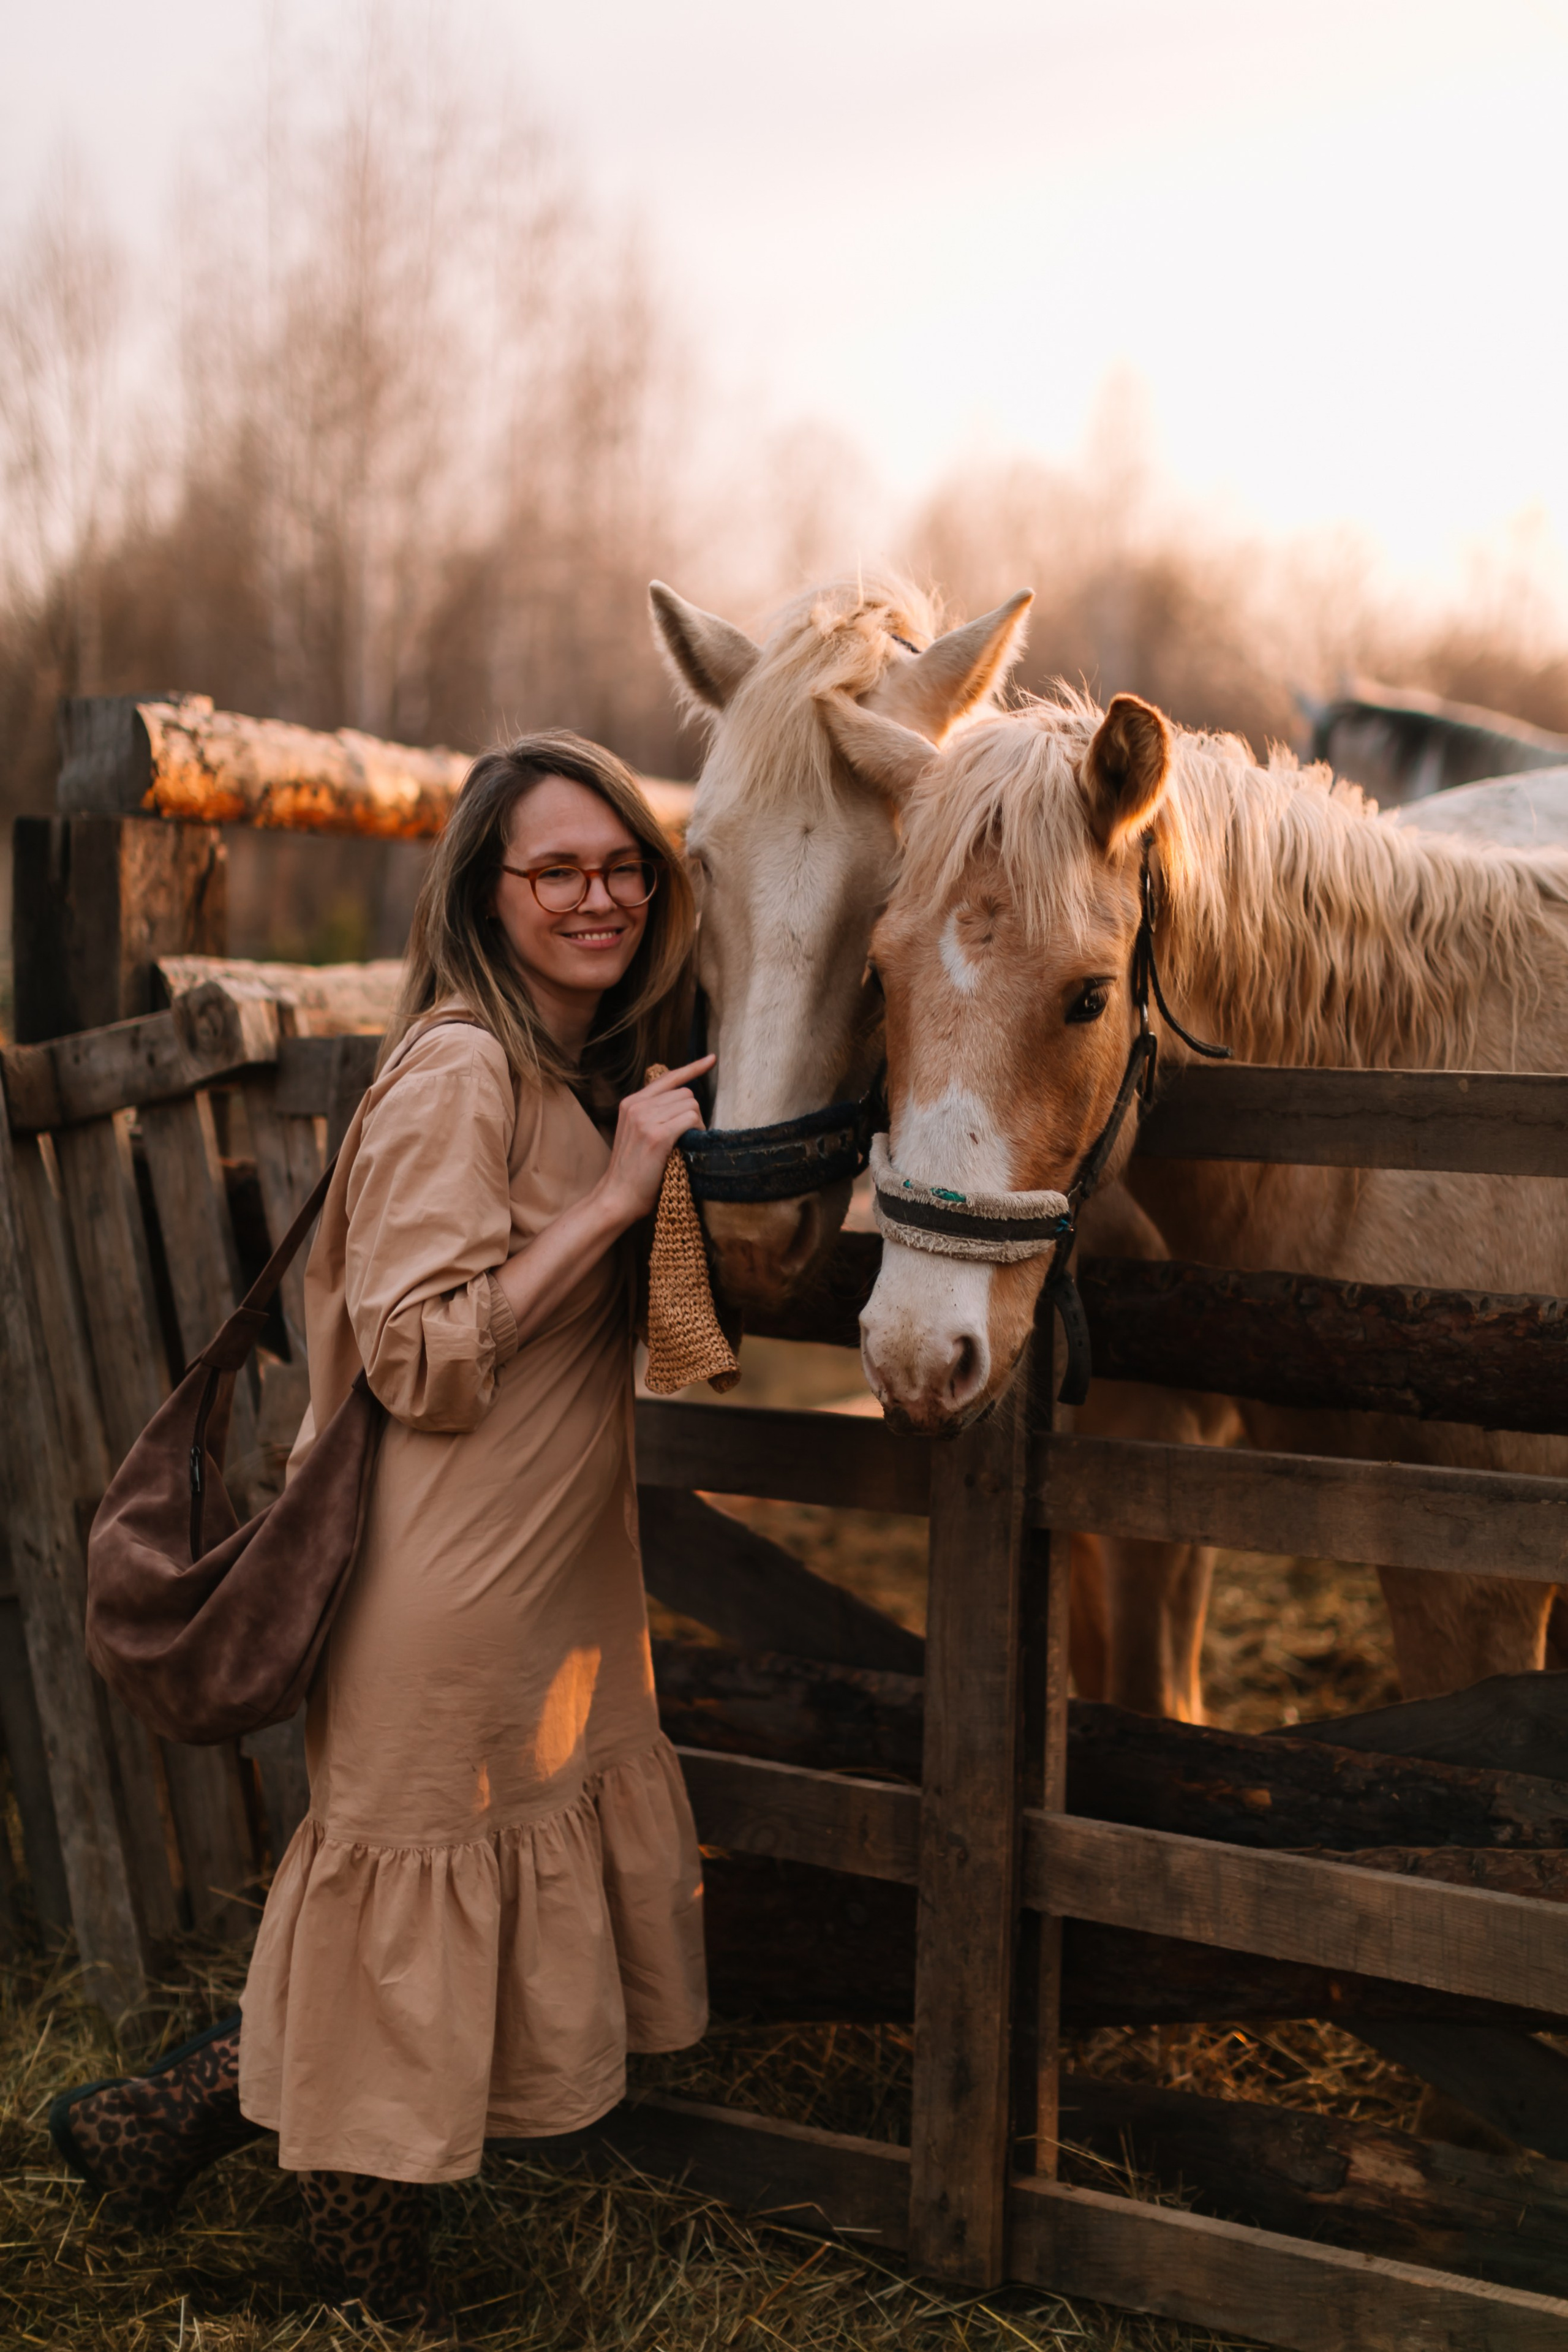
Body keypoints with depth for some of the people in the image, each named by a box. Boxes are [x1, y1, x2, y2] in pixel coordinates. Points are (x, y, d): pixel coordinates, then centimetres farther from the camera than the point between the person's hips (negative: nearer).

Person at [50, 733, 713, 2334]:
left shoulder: (592, 1071, 11)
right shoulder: (460, 1074, -18)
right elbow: (422, 1358, -23)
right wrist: (614, 1199, -22)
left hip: (564, 1582, 10)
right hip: (457, 1586, -9)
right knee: (423, 1904, 7)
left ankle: (167, 2118, 31)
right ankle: (370, 2276, 31)